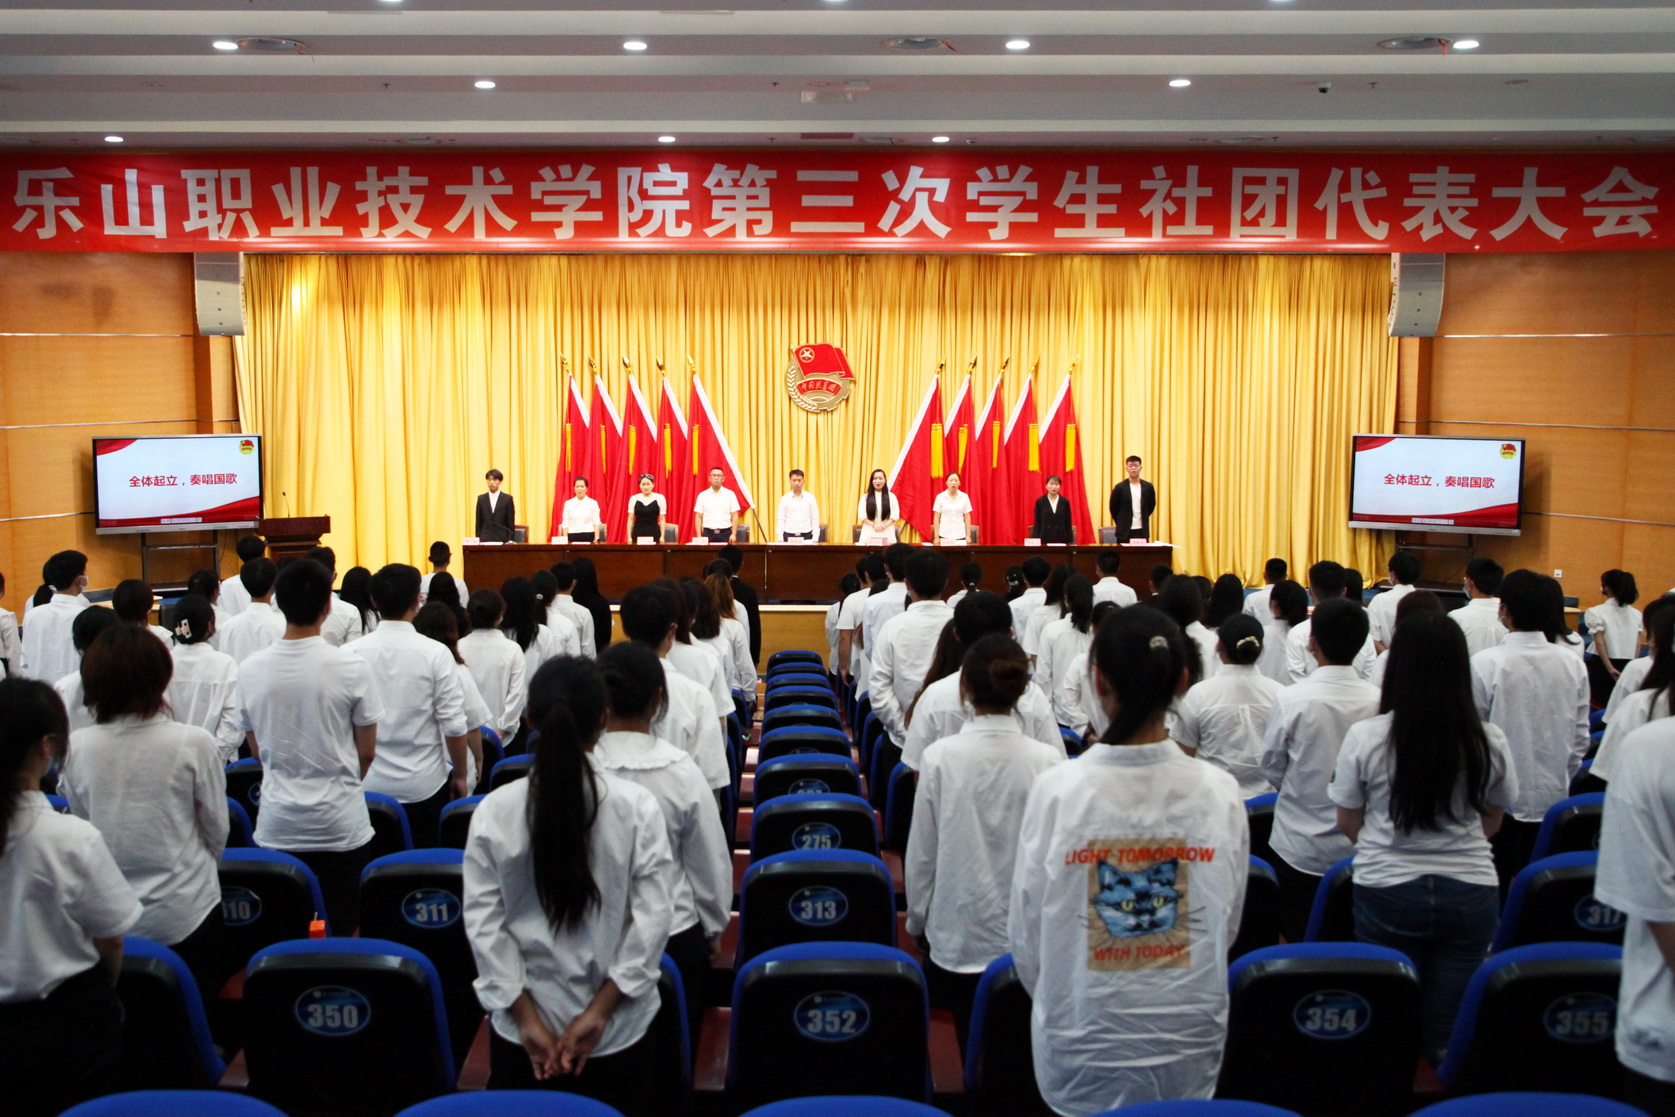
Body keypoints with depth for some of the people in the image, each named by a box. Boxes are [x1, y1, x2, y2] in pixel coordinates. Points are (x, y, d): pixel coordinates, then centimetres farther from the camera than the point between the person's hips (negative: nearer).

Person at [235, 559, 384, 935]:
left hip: (276, 826, 3)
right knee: (345, 933, 10)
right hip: (341, 824, -2)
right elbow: (367, 752, -4)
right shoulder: (352, 667, -14)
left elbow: (256, 750, 8)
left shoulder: (250, 670, -5)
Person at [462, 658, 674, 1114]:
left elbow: (483, 922, -9)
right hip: (619, 1031, -1)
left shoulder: (494, 811, -10)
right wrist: (600, 1010, -9)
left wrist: (526, 1018, -5)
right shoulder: (637, 808, -13)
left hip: (521, 1032, 1)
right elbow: (653, 918, -14)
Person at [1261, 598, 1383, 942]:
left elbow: (1272, 769, -6)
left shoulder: (1291, 700, -17)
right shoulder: (1380, 701, -12)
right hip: (1359, 848, 2)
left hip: (1300, 849, -2)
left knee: (1296, 944, 12)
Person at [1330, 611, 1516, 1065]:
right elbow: (1492, 820, 10)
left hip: (1387, 894, -1)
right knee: (1450, 1034, 12)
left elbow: (1349, 822, 1)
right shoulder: (1490, 742, -7)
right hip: (1471, 895, 2)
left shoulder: (1365, 737, -12)